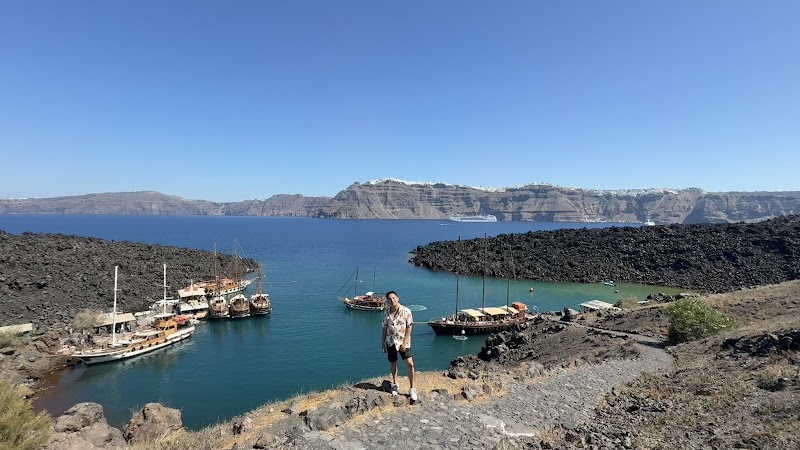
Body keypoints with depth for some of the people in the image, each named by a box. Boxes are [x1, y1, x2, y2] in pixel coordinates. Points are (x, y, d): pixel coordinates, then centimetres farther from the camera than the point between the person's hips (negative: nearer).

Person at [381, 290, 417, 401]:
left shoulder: (406, 311, -9)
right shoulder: (387, 314, 1)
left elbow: (409, 327, -9)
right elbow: (385, 329, 8)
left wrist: (405, 342, -13)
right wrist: (383, 343, 4)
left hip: (403, 342, -3)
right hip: (390, 342, 3)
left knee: (410, 364, -11)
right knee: (393, 364, 12)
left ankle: (411, 389, 0)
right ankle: (394, 385, 32)